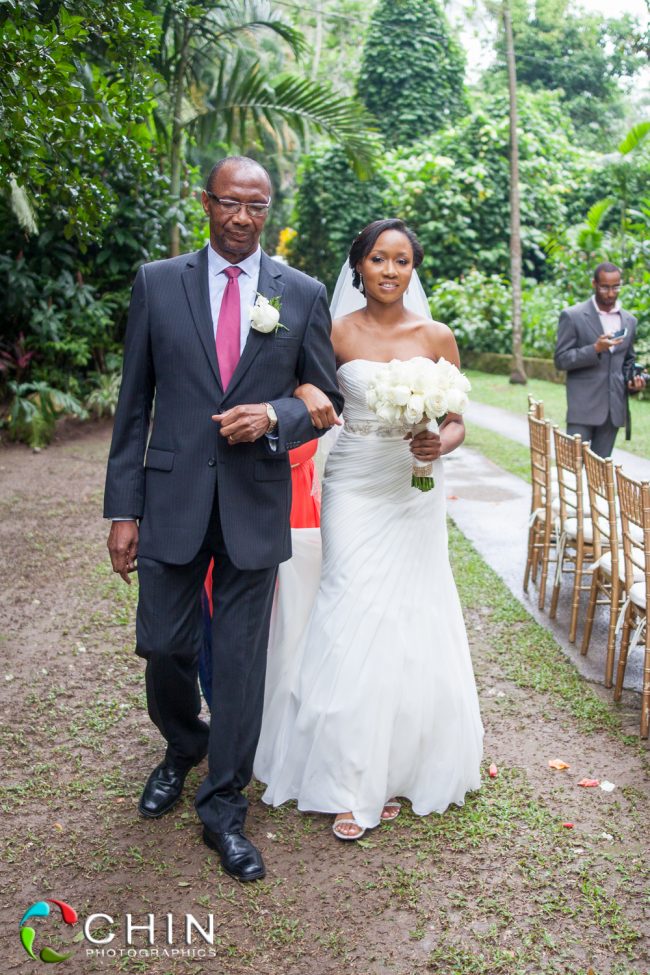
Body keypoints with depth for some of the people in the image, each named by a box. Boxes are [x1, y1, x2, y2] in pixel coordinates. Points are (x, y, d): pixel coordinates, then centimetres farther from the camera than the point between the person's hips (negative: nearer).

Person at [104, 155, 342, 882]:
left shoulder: (303, 295, 3)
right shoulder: (156, 283, 3)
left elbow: (328, 401, 8)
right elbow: (133, 404, 3)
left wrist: (274, 417, -14)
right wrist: (123, 509, -1)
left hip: (256, 502, 0)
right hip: (172, 497, 1)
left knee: (241, 659, 6)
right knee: (163, 646, 8)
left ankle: (224, 808, 25)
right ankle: (182, 751, 41)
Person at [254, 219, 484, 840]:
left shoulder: (436, 337, 3)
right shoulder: (336, 333, 1)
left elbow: (456, 422, 6)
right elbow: (298, 385, 2)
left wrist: (440, 444, -15)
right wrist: (306, 392, -20)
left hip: (415, 492, 2)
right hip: (354, 489, -1)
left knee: (412, 624, 5)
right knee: (353, 623, -5)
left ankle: (399, 769, 24)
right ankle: (350, 784, 9)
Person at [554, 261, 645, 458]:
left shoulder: (629, 320, 12)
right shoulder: (572, 316, -4)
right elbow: (561, 360, -7)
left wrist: (632, 380, 0)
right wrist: (595, 349, -21)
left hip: (614, 408, 5)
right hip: (583, 406, -5)